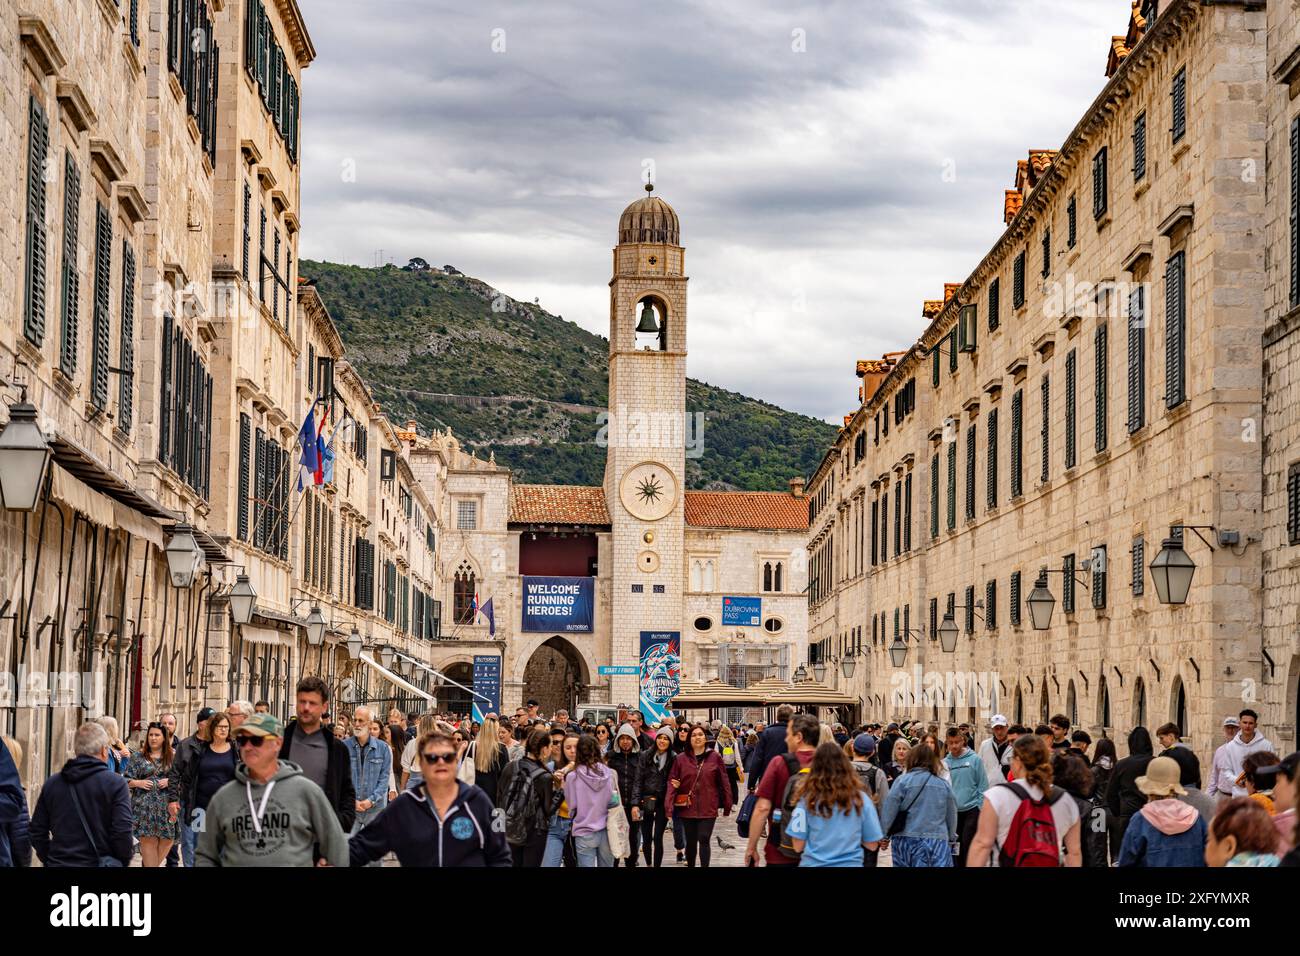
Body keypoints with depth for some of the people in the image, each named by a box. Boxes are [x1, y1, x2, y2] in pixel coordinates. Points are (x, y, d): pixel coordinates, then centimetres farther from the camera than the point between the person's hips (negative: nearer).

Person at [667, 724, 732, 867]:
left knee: (704, 840, -10)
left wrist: (727, 804, 1)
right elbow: (672, 782, 0)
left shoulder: (715, 757, 1)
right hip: (687, 808, 2)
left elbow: (724, 782, 3)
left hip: (708, 808, -2)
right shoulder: (681, 759, 3)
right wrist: (669, 806, -10)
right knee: (691, 842, 11)